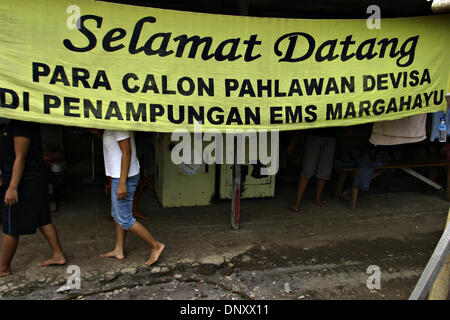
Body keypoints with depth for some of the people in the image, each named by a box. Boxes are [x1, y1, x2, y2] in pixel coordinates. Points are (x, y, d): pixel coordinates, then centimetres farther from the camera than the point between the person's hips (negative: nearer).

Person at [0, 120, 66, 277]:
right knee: (43, 221, 15)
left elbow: (20, 157, -21)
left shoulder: (20, 123, -18)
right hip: (36, 178, 10)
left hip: (23, 182, -10)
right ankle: (58, 255, 22)